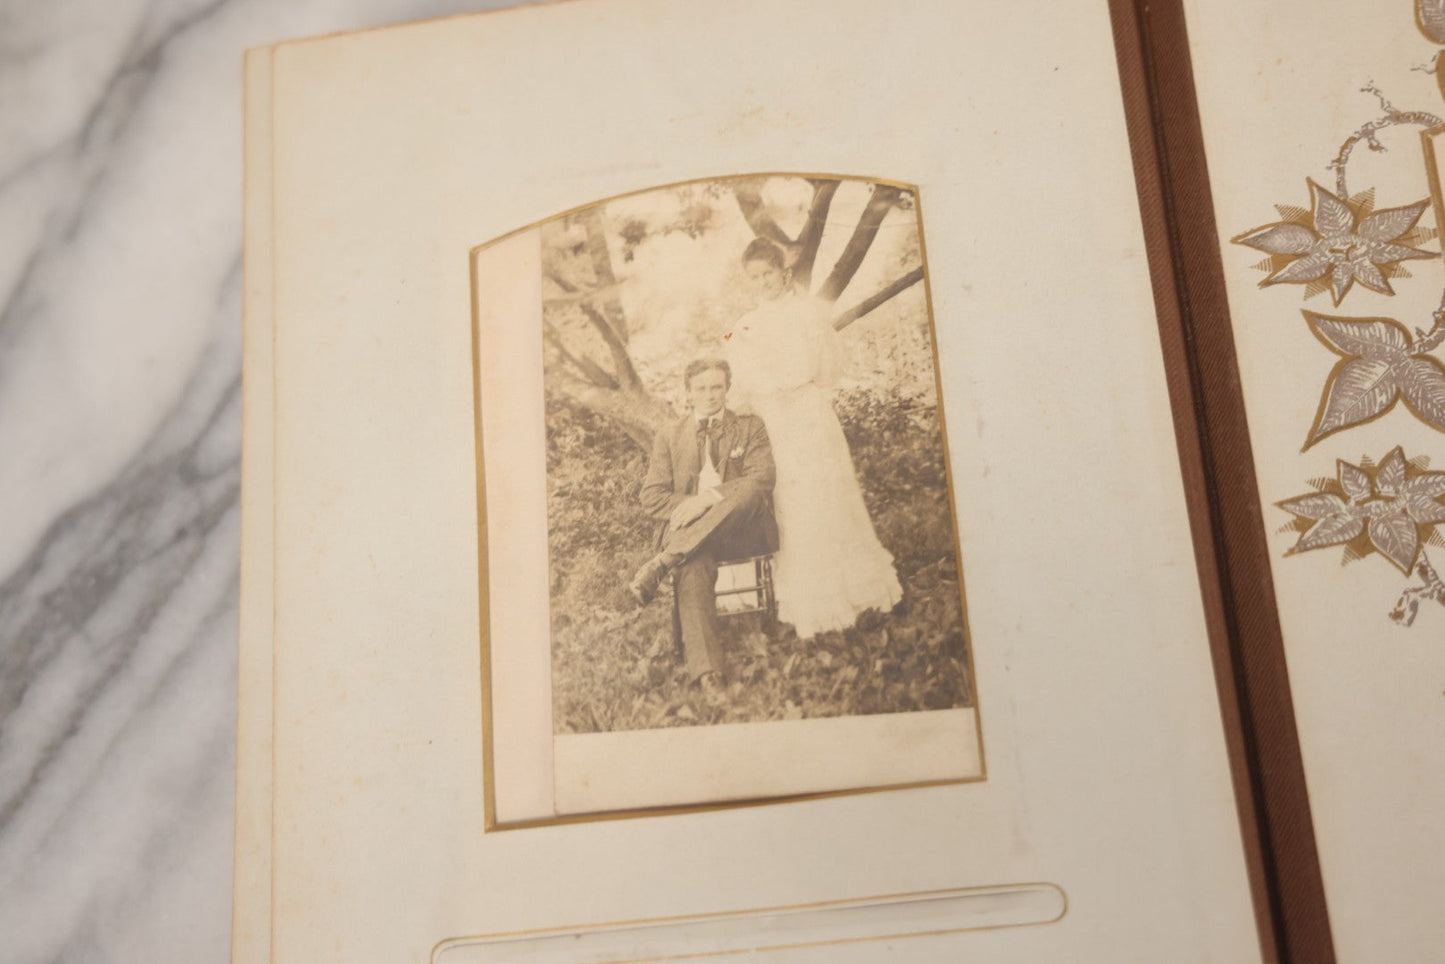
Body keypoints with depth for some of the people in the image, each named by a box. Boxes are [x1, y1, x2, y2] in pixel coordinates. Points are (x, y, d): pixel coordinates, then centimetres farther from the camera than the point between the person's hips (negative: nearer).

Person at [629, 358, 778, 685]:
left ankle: (659, 566, -37)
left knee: (748, 495, -35)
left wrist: (709, 498, -15)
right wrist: (689, 508, -11)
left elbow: (762, 480, -1)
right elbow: (652, 497, 10)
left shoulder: (750, 427, 17)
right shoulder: (669, 436, 20)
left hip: (742, 533, 0)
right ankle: (706, 671, -50)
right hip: (688, 533, 0)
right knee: (695, 564, -38)